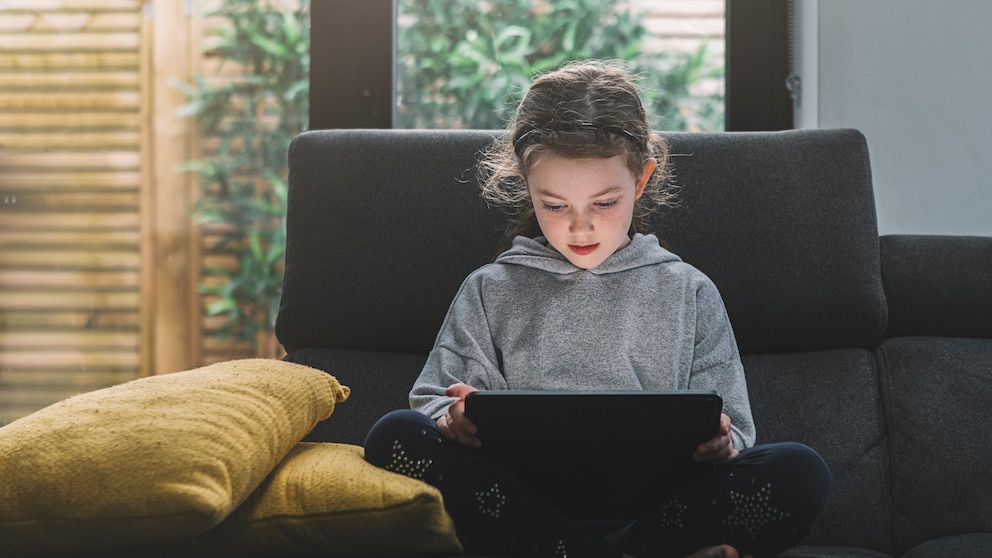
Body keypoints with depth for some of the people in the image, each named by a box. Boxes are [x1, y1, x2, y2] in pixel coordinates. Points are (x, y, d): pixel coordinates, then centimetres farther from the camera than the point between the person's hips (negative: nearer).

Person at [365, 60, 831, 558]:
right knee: (395, 437, -28)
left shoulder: (689, 294, 17)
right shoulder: (491, 293, 18)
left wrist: (717, 442, -12)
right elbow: (435, 399, 13)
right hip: (528, 505, 1)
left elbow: (729, 436, 13)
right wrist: (455, 419, -12)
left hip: (653, 503, -1)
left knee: (800, 474, -25)